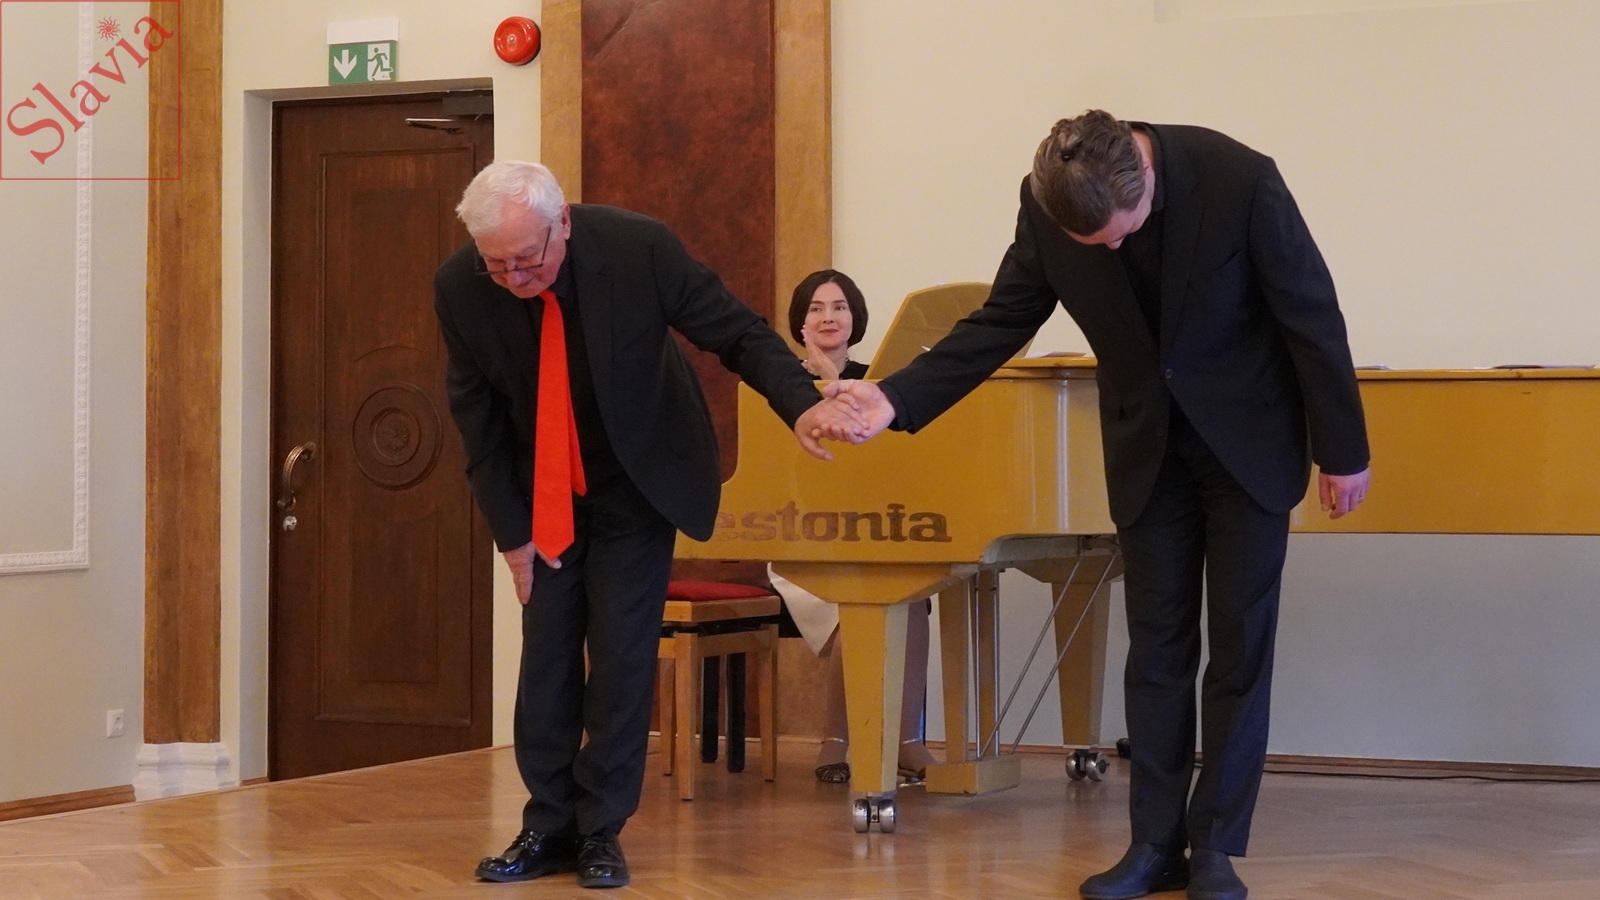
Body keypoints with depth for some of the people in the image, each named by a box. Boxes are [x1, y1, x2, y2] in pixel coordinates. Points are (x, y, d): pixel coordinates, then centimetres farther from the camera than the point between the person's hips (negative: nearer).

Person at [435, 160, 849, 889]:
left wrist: (804, 407, -34)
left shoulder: (639, 249, -27)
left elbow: (740, 333, -17)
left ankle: (600, 832, 5)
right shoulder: (459, 288, -20)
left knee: (622, 655, -4)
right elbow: (476, 416, -8)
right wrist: (510, 531, -6)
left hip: (638, 481, -2)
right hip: (543, 493, 2)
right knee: (545, 656, 2)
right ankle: (549, 827, 12)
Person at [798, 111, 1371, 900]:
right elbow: (1000, 321, -7)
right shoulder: (1046, 204, -15)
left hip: (1248, 440, -3)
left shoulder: (1240, 181, -25)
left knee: (1239, 643, -1)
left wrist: (1342, 452, -9)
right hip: (1148, 444, 3)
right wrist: (894, 400, -19)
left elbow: (1311, 316, -16)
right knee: (1157, 645, 5)